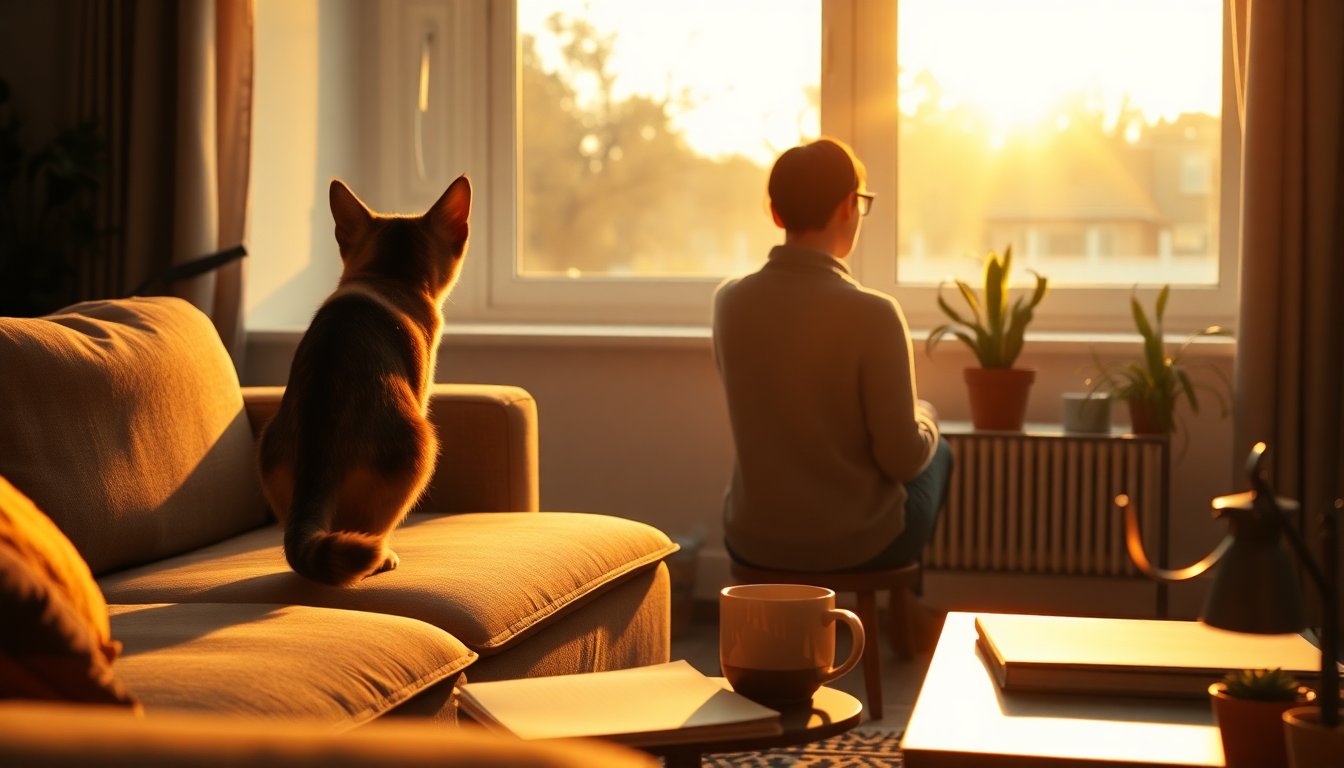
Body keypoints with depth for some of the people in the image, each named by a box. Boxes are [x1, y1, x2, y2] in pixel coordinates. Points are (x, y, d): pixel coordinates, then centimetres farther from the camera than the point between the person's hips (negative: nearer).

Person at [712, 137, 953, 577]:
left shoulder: (729, 300, -7)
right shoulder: (872, 314, -23)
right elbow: (903, 458, -17)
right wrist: (926, 417, 4)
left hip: (752, 544, 5)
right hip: (856, 547, -5)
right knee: (938, 454, 29)